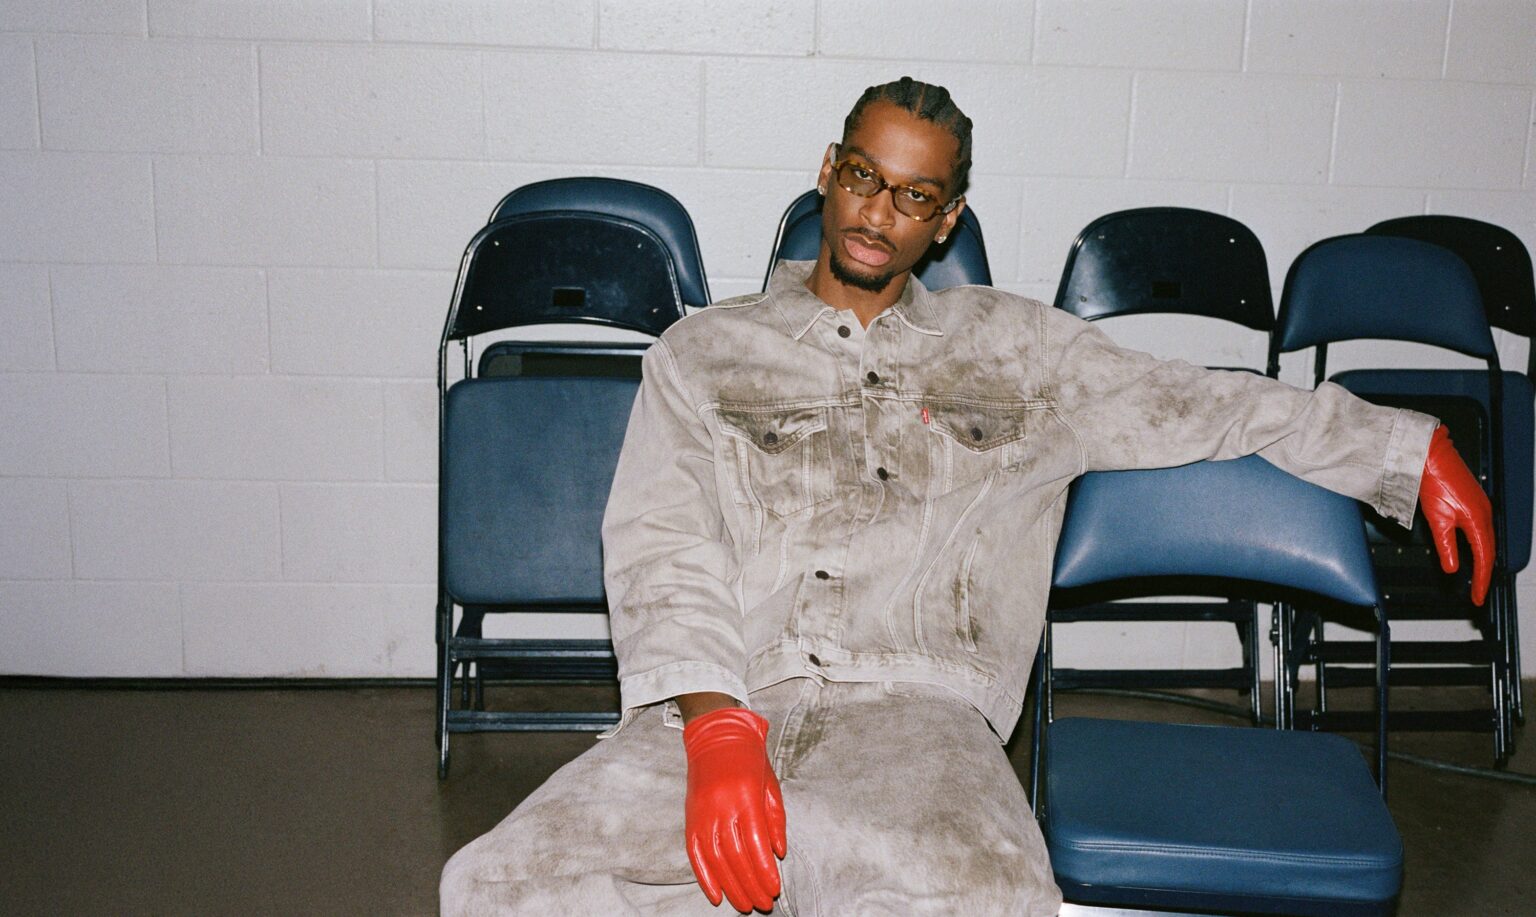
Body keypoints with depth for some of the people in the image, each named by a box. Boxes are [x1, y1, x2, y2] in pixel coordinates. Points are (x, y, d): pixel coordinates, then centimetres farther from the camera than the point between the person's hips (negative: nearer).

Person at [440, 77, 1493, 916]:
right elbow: (659, 548, 5)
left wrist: (1412, 451, 22)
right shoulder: (706, 350, 17)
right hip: (713, 709, 1)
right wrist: (715, 727, -12)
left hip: (911, 709, 0)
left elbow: (1203, 405, 26)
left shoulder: (1012, 346, 22)